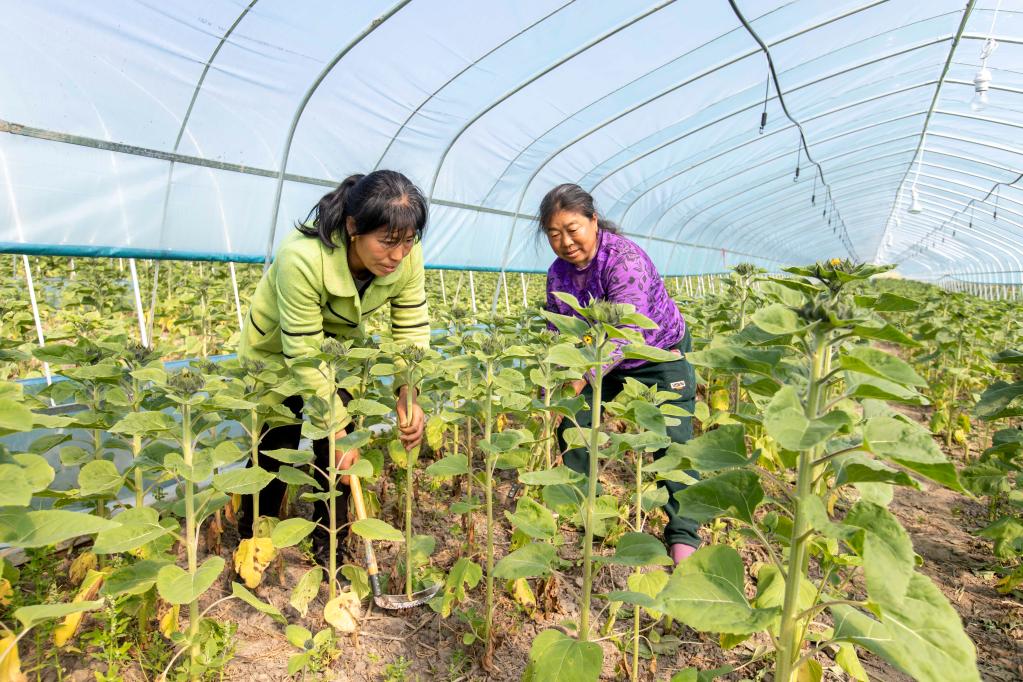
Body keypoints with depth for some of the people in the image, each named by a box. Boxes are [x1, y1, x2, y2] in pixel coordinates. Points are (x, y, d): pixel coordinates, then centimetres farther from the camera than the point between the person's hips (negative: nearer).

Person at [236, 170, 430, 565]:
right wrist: (339, 430, -30)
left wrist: (409, 395, -34)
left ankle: (328, 544, 25)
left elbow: (413, 330, -19)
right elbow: (303, 357, -33)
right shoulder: (303, 258, -39)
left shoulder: (406, 255, -26)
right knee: (275, 449, 6)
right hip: (277, 353, -3)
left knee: (337, 451, 2)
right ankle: (252, 541, 33)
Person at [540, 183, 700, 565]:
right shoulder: (558, 272, -8)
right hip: (603, 363, 7)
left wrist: (579, 379, -52)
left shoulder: (625, 259, -31)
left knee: (672, 441, -9)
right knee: (572, 427, 3)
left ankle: (683, 536, 5)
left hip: (660, 355, -6)